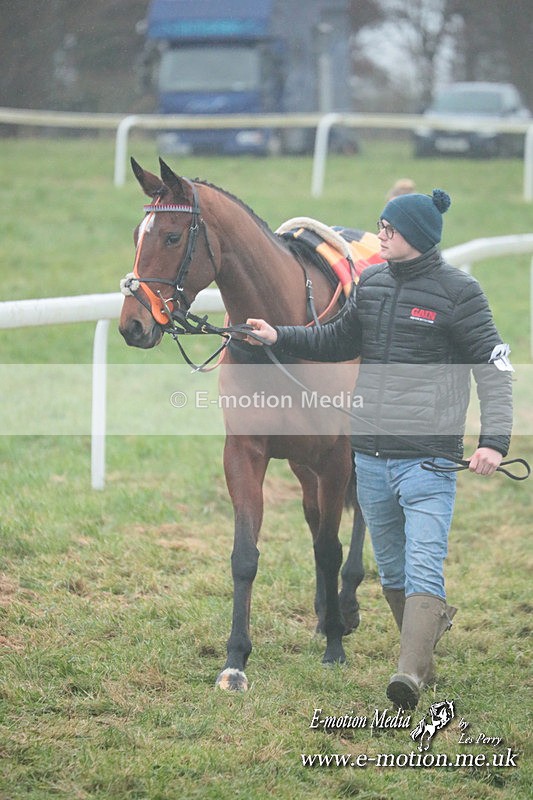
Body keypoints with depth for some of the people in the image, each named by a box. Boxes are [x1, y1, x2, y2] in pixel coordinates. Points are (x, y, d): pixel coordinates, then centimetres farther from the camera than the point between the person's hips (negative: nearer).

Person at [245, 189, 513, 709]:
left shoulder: (457, 291, -7)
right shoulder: (371, 284, 10)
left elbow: (493, 366, -8)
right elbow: (338, 343, 25)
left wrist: (494, 439, -17)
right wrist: (280, 337, 12)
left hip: (428, 457, -6)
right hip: (370, 456, 7)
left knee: (423, 568, -15)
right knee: (391, 571, 16)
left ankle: (411, 674, -24)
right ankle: (430, 626, 37)